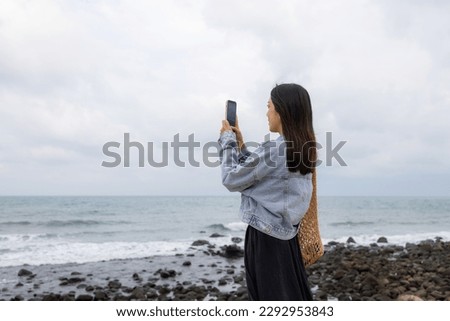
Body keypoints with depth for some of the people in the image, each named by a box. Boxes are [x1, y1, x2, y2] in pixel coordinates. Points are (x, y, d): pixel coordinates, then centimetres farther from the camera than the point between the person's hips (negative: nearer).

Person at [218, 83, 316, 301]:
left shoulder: (272, 150, -21)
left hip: (265, 238, -8)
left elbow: (232, 180, -11)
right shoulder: (302, 149, 7)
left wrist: (227, 140, 0)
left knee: (271, 298, 3)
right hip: (286, 235, 8)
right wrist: (239, 143, 10)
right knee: (294, 298, 15)